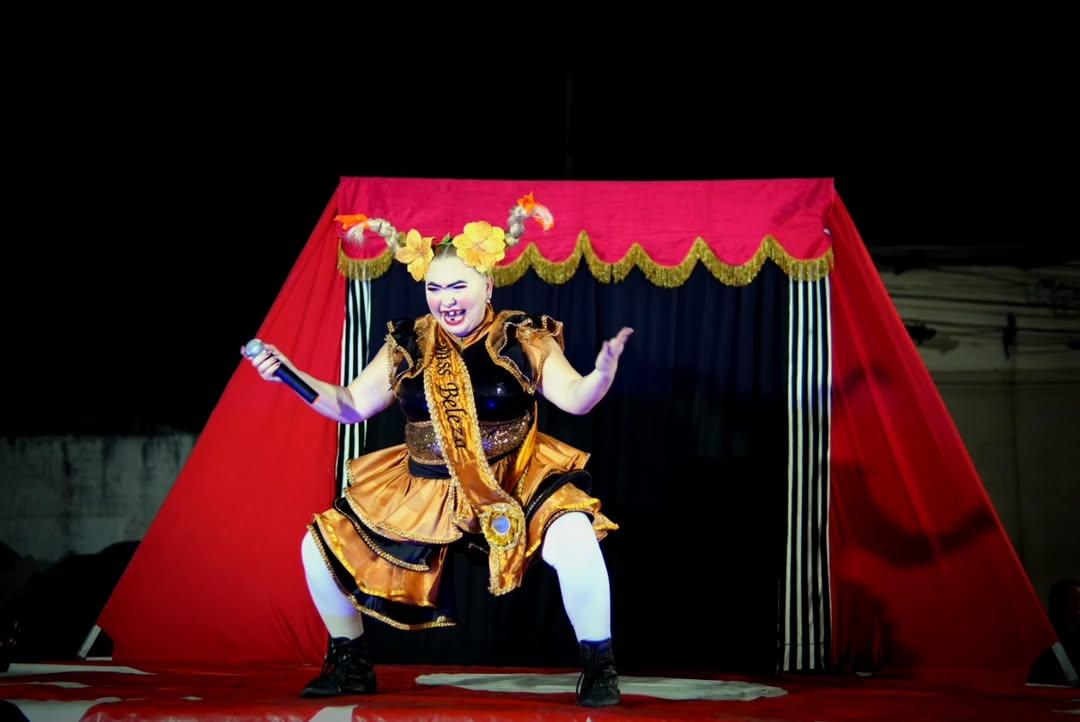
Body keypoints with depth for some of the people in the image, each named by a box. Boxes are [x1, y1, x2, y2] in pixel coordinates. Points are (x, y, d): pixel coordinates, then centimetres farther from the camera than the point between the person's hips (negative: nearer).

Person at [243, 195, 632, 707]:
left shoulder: (524, 341, -5)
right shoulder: (406, 348, 3)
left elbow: (574, 399, -11)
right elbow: (352, 405, 7)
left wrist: (603, 371, -33)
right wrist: (291, 375, -6)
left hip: (514, 485, -4)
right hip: (424, 492, 4)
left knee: (574, 540, -33)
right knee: (323, 544, -1)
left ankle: (598, 665, -10)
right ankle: (351, 663, 22)